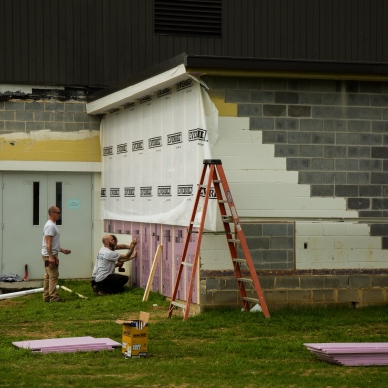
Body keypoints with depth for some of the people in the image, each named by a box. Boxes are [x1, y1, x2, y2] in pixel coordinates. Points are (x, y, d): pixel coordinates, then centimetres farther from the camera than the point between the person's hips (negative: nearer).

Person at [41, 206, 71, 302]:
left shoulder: (52, 225, 18)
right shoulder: (50, 225, -15)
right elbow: (48, 242, -23)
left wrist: (63, 250, 24)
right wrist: (51, 256, -27)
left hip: (50, 255, 11)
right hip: (50, 255, -11)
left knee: (48, 276, 12)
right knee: (53, 276, -10)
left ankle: (46, 297, 16)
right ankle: (54, 297, -9)